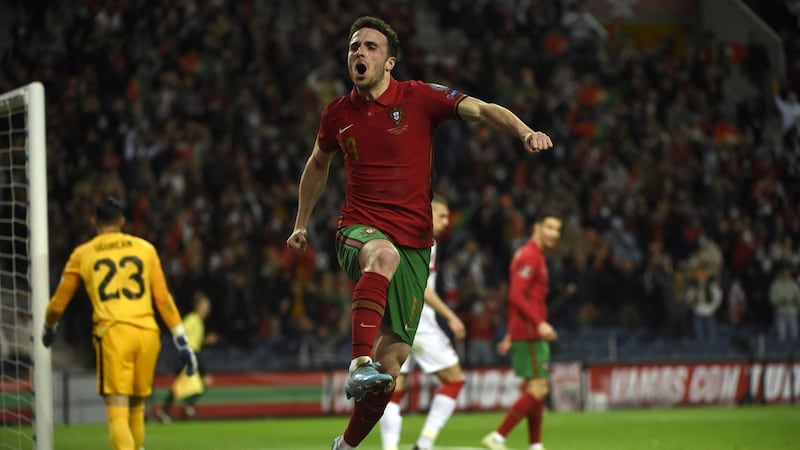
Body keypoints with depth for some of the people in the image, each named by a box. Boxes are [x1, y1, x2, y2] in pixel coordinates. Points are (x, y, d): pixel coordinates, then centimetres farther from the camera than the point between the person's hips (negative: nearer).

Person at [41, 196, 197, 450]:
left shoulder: (82, 254, 12)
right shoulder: (145, 249, 15)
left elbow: (58, 303, 19)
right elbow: (163, 298, 9)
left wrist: (49, 329, 40)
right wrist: (181, 341, 11)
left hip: (112, 333, -2)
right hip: (147, 333, 2)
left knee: (117, 414, -9)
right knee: (137, 409, 18)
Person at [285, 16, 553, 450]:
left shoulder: (419, 98, -2)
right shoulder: (337, 114, 7)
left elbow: (480, 109, -16)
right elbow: (318, 164, 27)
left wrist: (524, 132, -34)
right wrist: (301, 224, 30)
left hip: (414, 243, 0)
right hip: (360, 230, 0)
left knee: (392, 359, -3)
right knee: (384, 255, -40)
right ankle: (358, 365, -49)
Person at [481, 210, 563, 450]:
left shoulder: (534, 256, 20)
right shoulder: (529, 256, -12)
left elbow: (516, 297, 25)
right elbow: (516, 295, -21)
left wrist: (511, 335, 25)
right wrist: (539, 323, -27)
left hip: (529, 333, 10)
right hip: (530, 334, -10)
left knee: (537, 388, 10)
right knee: (538, 388, -13)